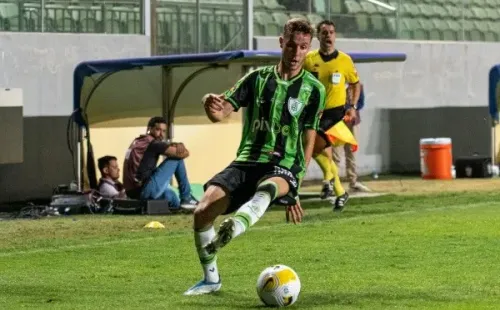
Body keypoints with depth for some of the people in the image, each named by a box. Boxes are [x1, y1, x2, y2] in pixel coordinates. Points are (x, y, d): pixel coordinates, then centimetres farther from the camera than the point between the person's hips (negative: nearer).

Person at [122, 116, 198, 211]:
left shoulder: (138, 141, 18)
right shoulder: (153, 143, -9)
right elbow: (184, 153, -8)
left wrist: (176, 146, 3)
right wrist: (179, 147, 14)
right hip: (146, 190, -11)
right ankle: (186, 199, 7)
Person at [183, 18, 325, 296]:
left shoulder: (313, 89, 5)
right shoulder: (258, 78, 10)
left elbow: (308, 141, 5)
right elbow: (221, 113, 3)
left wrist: (295, 189, 0)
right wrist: (212, 106, -23)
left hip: (284, 167, -3)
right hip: (247, 161, 3)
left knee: (267, 189, -41)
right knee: (203, 211, -17)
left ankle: (232, 230, -71)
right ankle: (211, 279, 5)